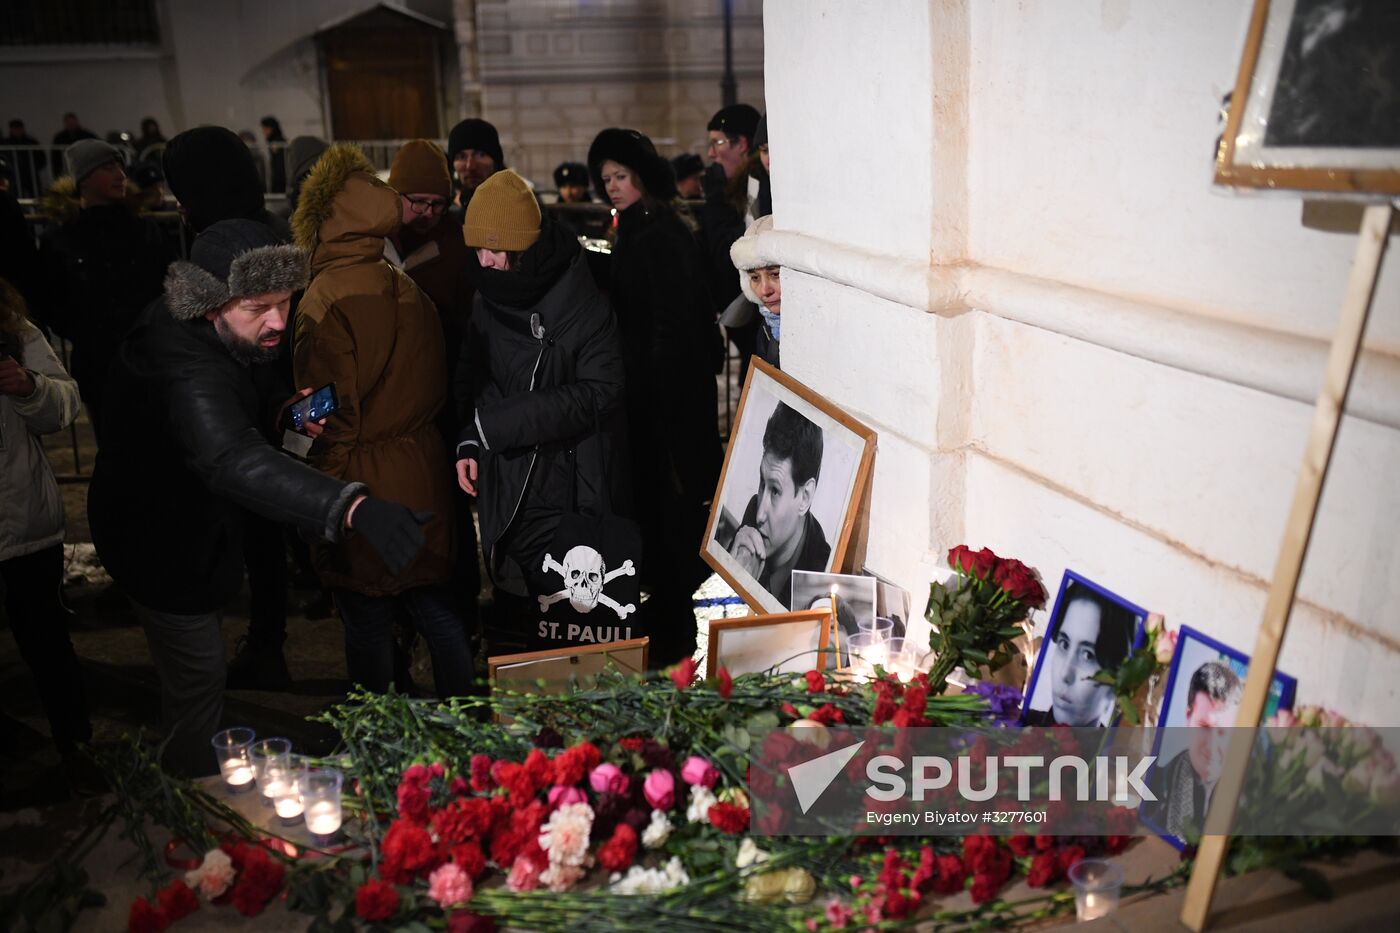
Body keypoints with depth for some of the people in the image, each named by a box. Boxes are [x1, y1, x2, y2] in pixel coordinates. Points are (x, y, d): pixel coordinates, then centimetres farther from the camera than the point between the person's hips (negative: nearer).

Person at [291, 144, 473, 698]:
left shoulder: (326, 300, -17)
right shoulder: (408, 290, 4)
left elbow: (332, 417, -17)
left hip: (364, 485, -7)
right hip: (424, 479, 7)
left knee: (368, 628, 8)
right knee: (437, 611, 17)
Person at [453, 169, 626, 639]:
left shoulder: (582, 302, -12)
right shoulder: (489, 299, 6)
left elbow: (595, 393, -17)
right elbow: (471, 378, 15)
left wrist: (494, 424, -17)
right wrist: (469, 442, -2)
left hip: (568, 490, -5)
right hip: (506, 490, 5)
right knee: (514, 610, 11)